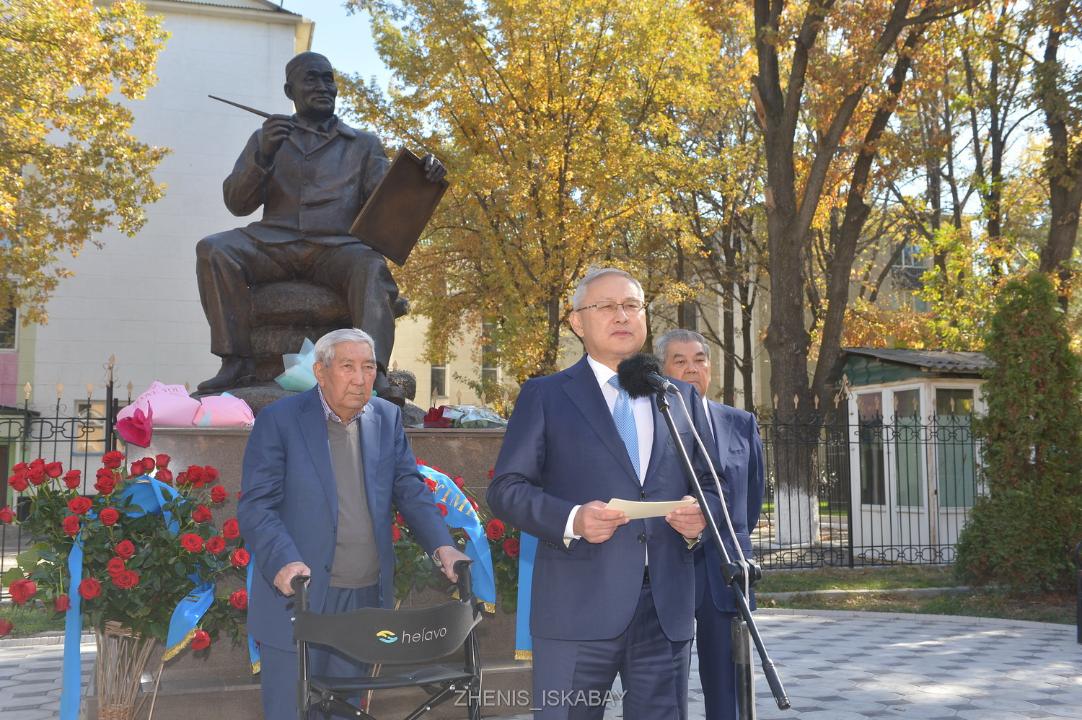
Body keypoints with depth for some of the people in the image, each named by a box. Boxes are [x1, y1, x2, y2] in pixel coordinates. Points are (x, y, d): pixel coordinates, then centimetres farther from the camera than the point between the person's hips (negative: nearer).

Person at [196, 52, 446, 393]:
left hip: (337, 246, -1)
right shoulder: (265, 138, 25)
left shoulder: (363, 144, 24)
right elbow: (237, 203, 13)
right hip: (275, 242, 1)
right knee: (214, 250, -27)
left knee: (371, 266, -35)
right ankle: (236, 361, -27)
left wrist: (419, 178, -14)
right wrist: (263, 155, -6)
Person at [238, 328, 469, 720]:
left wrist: (441, 545, -10)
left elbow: (409, 490, 7)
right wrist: (284, 562, -27)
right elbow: (255, 506, -11)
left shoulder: (387, 418, 7)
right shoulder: (279, 420, -7)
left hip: (364, 599, 4)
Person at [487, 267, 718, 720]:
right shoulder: (546, 396, 5)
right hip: (579, 606, -3)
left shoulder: (682, 398, 16)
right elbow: (506, 489, 0)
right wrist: (571, 519, -18)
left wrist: (699, 517, -6)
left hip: (668, 609, 3)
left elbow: (708, 484, 18)